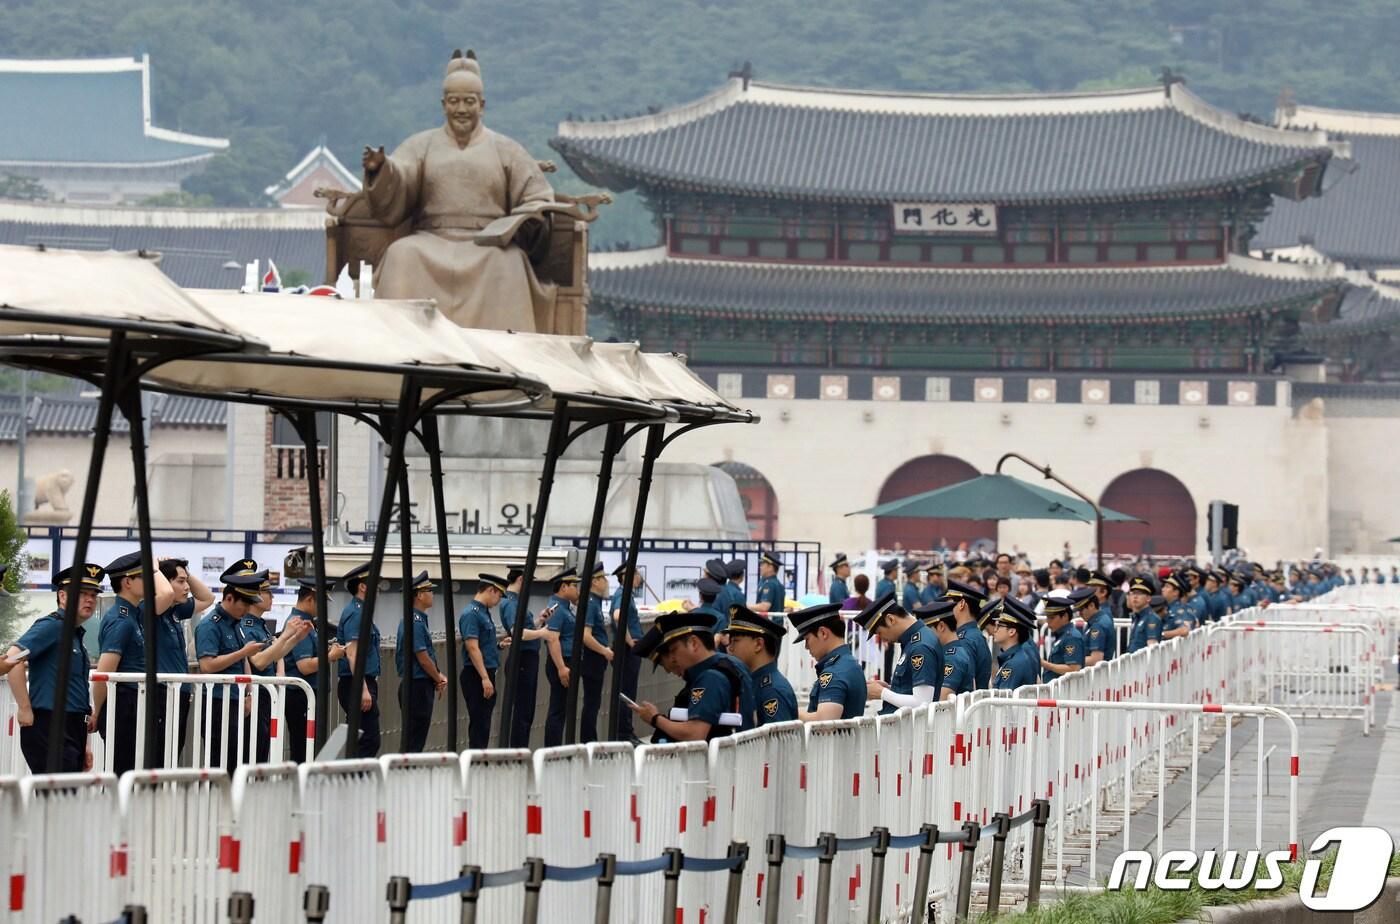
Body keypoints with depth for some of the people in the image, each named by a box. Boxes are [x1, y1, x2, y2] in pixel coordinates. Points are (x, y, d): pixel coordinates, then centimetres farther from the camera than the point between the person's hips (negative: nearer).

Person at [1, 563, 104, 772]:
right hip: (49, 727, -9)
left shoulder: (76, 636, 21)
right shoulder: (51, 626, -7)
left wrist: (84, 745, 26)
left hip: (72, 731, 9)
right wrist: (24, 710, -19)